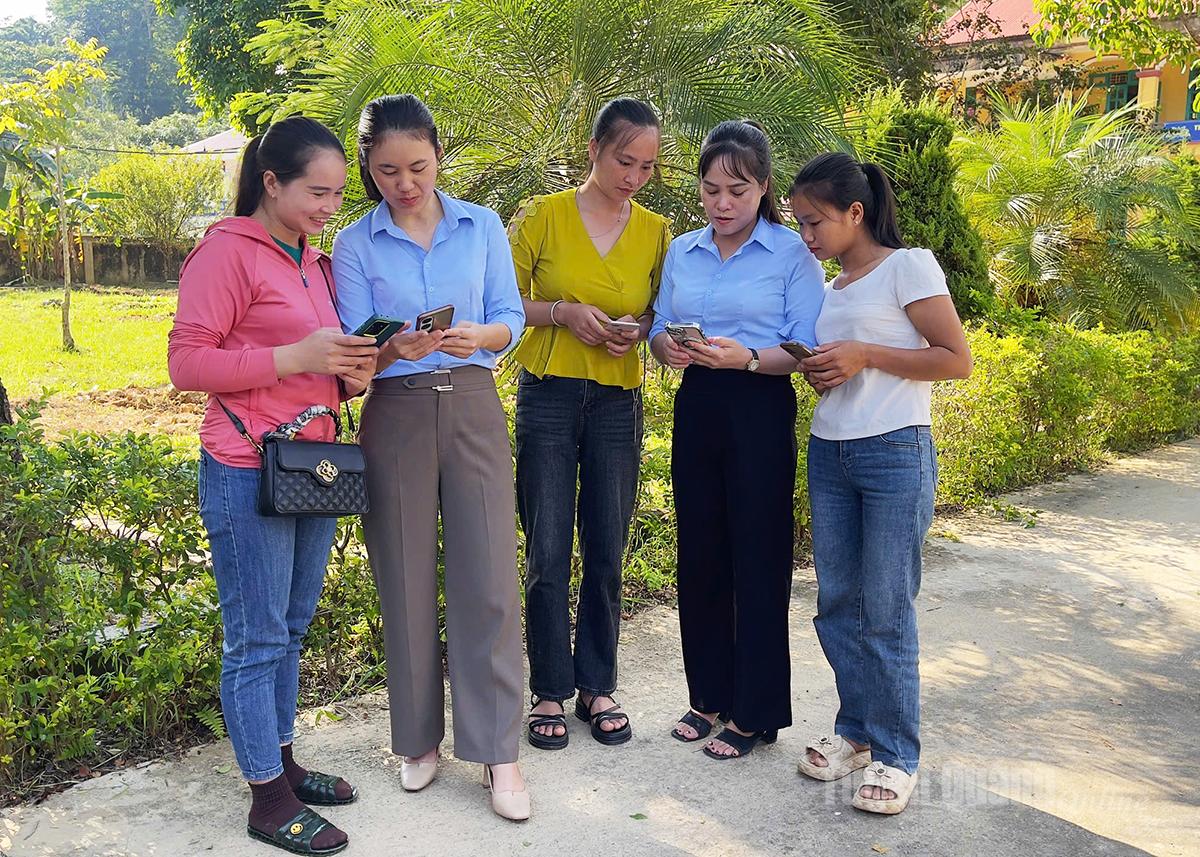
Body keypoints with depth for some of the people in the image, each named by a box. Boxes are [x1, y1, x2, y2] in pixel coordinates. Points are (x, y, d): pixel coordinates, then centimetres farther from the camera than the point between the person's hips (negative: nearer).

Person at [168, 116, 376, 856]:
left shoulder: (315, 261, 15)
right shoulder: (228, 251, -8)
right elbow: (187, 362, -13)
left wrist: (351, 374, 2)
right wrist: (297, 357, -21)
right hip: (249, 474, -8)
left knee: (292, 629, 15)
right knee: (256, 639, 1)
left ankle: (284, 762, 29)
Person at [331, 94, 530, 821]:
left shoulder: (483, 226, 4)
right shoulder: (355, 244, 1)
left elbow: (511, 318, 4)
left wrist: (479, 336, -19)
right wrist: (395, 348, -25)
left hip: (474, 410, 0)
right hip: (395, 415, 0)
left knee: (489, 578, -3)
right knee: (407, 583, 7)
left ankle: (498, 750, 9)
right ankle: (420, 739, 25)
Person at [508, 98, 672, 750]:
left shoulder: (655, 231, 7)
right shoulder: (542, 216, -2)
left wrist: (639, 327, -7)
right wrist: (563, 312, -15)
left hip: (617, 402, 3)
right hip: (547, 397, -2)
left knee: (607, 553, 7)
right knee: (548, 554, 0)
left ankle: (597, 686, 23)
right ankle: (550, 691, 16)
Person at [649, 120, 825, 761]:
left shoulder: (792, 254, -4)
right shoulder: (681, 252, 12)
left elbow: (807, 349, -9)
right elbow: (660, 327, 15)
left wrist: (747, 357, -24)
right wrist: (668, 347, -8)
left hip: (760, 412, -5)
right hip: (696, 407, 5)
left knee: (757, 559, 1)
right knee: (699, 554, 10)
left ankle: (756, 713, 15)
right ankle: (709, 694, 27)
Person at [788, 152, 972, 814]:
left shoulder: (908, 265, -4)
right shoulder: (830, 288, 16)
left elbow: (957, 360, -9)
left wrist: (864, 355, -15)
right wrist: (820, 372, 3)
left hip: (895, 453, -7)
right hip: (828, 454, 7)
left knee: (886, 609, -3)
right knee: (836, 602, 9)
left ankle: (896, 754, 10)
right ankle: (855, 729, 24)